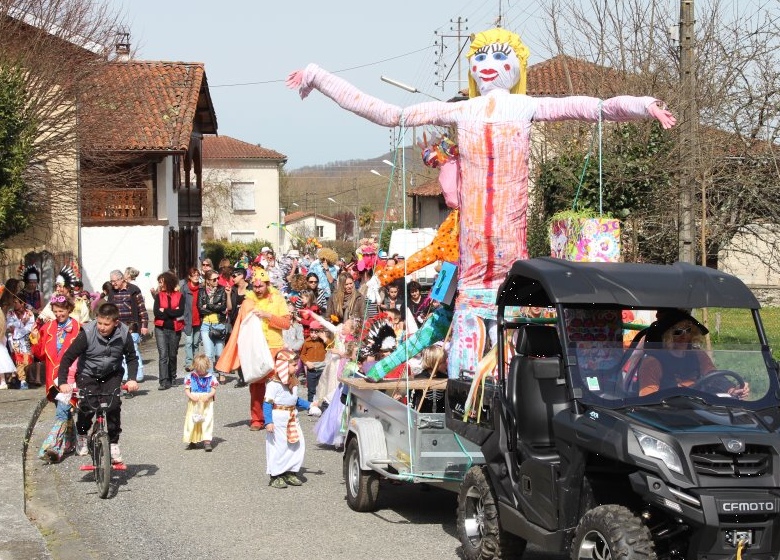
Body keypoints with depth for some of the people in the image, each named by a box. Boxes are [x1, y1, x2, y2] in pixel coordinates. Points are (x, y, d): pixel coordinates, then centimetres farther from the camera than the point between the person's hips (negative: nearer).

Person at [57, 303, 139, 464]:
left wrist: (132, 379, -19)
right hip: (88, 374, -2)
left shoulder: (123, 334, -17)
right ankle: (82, 436, 10)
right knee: (87, 407, -20)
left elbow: (132, 358, -3)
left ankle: (113, 444, -3)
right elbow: (68, 357, -21)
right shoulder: (87, 333, -25)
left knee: (114, 405, -19)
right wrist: (62, 382, -31)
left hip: (112, 374, 2)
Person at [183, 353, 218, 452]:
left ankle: (207, 440, -8)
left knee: (207, 421, -8)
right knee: (192, 421, 6)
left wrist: (208, 396, -21)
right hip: (194, 404, 1)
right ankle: (192, 441, 20)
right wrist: (191, 396, -18)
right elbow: (186, 389, 0)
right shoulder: (190, 377, 1)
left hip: (206, 404, -1)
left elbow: (214, 390, -1)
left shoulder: (211, 377, 0)